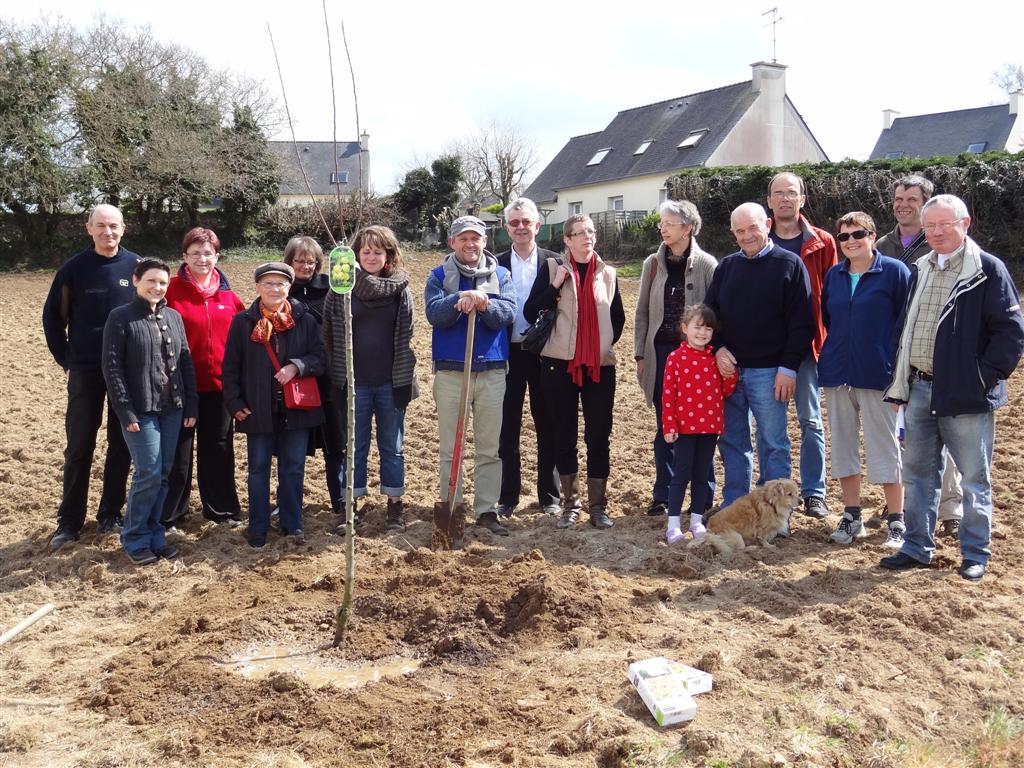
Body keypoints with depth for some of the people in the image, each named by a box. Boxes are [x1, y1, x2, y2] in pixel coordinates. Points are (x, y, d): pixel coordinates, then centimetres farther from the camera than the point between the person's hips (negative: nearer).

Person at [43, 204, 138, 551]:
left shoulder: (137, 266, -1)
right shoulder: (74, 268, -3)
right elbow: (53, 316, 6)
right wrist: (66, 359, 1)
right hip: (86, 372, -1)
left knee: (122, 445, 8)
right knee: (79, 447, 3)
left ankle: (110, 515, 21)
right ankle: (70, 521, 12)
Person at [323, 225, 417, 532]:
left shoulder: (401, 289, 0)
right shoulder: (342, 288, -1)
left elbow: (407, 337, 2)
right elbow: (329, 335, 1)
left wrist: (406, 381, -4)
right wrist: (335, 378, -2)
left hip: (391, 383, 1)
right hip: (354, 383, 0)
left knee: (392, 447, 10)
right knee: (354, 447, 9)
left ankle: (395, 504, 21)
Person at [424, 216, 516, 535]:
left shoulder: (501, 275, 8)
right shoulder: (439, 276, 5)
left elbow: (508, 314, -8)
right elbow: (434, 313, -12)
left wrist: (484, 305, -28)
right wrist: (459, 300, -31)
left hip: (492, 371, 1)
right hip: (450, 371, -1)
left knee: (490, 447, 5)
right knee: (450, 446, 6)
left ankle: (487, 509, 13)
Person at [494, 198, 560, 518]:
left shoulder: (554, 262, 1)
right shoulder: (497, 264, 4)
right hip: (508, 354, 1)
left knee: (547, 427, 8)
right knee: (507, 428, 6)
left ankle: (549, 495, 19)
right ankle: (508, 496, 17)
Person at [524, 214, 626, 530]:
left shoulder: (608, 274, 9)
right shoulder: (554, 270, 2)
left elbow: (618, 317, 19)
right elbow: (530, 312, -4)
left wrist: (606, 342, 5)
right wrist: (555, 285, -14)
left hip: (600, 365, 2)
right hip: (560, 363, -1)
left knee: (599, 436, 2)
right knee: (564, 435, 6)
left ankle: (598, 504, 12)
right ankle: (570, 503, 17)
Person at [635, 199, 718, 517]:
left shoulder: (706, 264, -4)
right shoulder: (653, 264, 6)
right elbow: (642, 312, 9)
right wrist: (640, 354, 5)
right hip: (660, 353, 3)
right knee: (664, 428, 8)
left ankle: (703, 498, 16)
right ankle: (663, 495, 17)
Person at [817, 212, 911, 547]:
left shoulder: (894, 271, -4)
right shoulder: (833, 275, 9)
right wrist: (833, 355, 11)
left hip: (878, 374, -5)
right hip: (837, 373, 5)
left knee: (884, 447, 0)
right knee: (843, 445, 8)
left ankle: (896, 521, 10)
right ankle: (851, 517, 19)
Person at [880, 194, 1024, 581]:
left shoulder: (987, 269, -8)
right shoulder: (920, 270, 12)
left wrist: (986, 377, -14)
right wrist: (902, 381, 11)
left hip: (965, 393, -6)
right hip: (920, 389, 6)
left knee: (974, 477, 5)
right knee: (918, 472, 12)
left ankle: (975, 554, 17)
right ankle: (917, 548, 23)